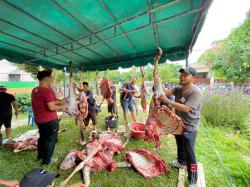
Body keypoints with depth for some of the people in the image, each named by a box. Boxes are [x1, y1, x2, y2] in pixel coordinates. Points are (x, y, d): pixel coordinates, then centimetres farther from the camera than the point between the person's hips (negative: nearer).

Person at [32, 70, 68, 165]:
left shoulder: (34, 90, 7)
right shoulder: (47, 91, -23)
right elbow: (51, 107, -27)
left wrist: (58, 102, 12)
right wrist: (62, 107, -12)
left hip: (39, 119, 9)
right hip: (49, 120, -9)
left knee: (42, 137, 25)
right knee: (50, 139, 8)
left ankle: (40, 156, 42)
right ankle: (47, 160, 23)